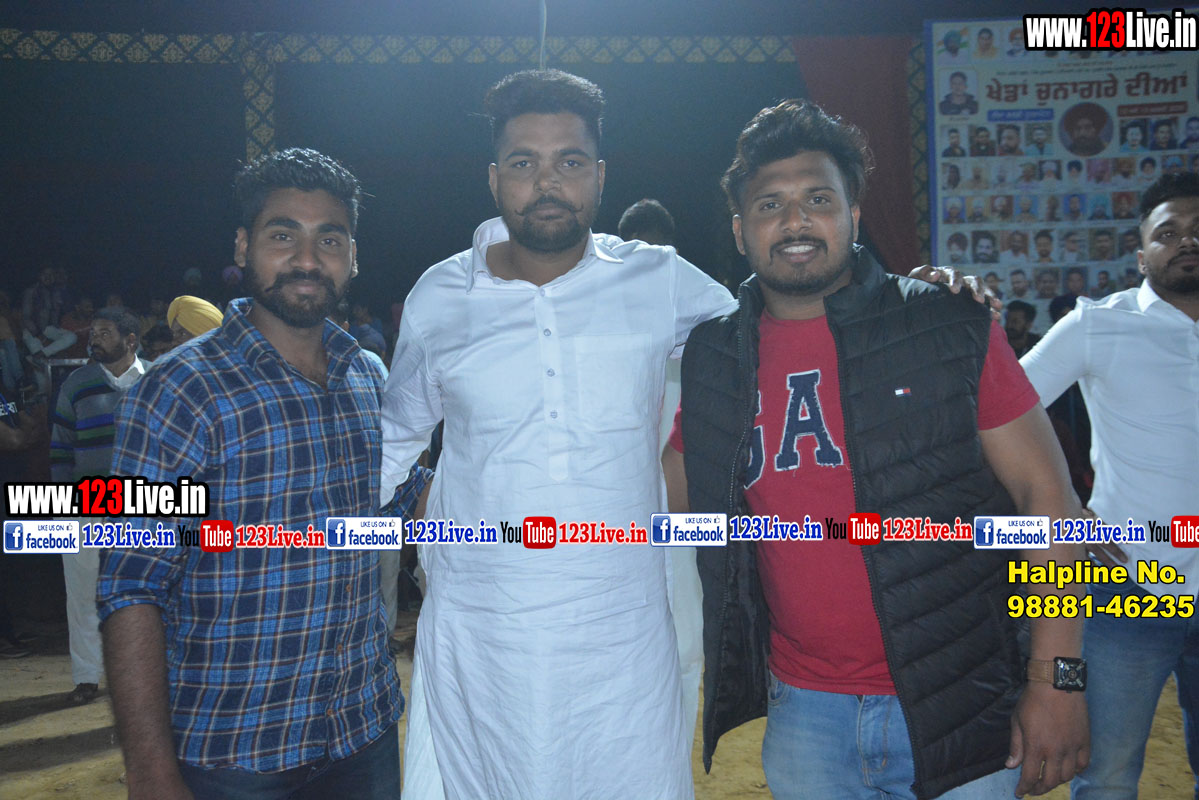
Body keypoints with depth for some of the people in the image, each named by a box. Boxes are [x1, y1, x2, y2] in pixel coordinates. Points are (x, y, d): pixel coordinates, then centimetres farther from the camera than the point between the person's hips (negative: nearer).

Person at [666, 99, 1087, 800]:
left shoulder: (951, 328, -7)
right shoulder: (711, 360, 2)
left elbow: (1045, 492, -7)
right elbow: (675, 493, 15)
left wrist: (1058, 681, -11)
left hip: (955, 712, -2)